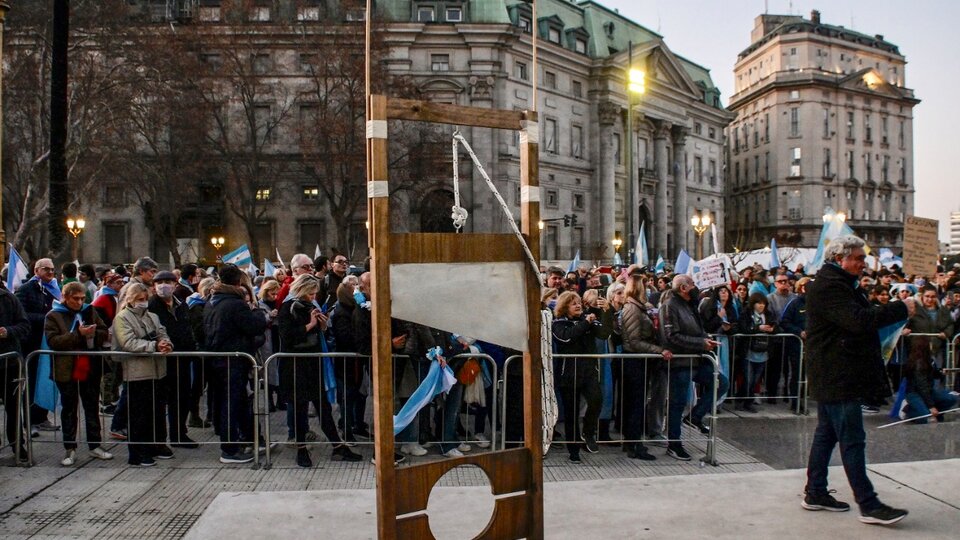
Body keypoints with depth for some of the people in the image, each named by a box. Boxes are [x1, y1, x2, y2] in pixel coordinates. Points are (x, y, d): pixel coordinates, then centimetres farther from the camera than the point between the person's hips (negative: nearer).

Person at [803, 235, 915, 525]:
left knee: (826, 434, 15)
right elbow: (860, 320, -28)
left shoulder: (836, 283, 17)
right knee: (852, 440, -7)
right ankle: (868, 505, -3)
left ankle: (815, 493, 22)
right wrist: (901, 308, -20)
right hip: (838, 378, -11)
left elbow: (859, 318, 23)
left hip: (832, 377, 11)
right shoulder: (830, 286, -18)